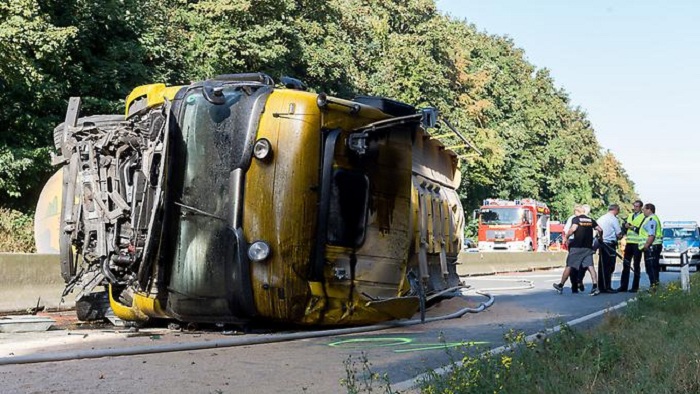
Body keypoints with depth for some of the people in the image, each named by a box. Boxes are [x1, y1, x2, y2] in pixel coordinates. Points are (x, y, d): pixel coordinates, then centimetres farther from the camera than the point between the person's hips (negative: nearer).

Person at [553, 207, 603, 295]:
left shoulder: (576, 219, -1)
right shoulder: (591, 220, 12)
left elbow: (573, 228, -19)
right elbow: (600, 230, 5)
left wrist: (566, 237, -8)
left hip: (577, 247, -4)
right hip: (588, 247, 4)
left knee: (569, 266, 4)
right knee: (590, 266, 0)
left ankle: (560, 286, 14)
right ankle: (595, 287, -13)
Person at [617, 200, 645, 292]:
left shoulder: (643, 217, -3)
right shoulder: (629, 216, 17)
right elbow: (624, 229, 14)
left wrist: (632, 227, -14)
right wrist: (625, 226, -7)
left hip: (637, 244, -6)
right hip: (629, 243, 6)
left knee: (636, 266, 0)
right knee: (626, 265, 5)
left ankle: (635, 287, 4)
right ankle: (623, 286, 9)